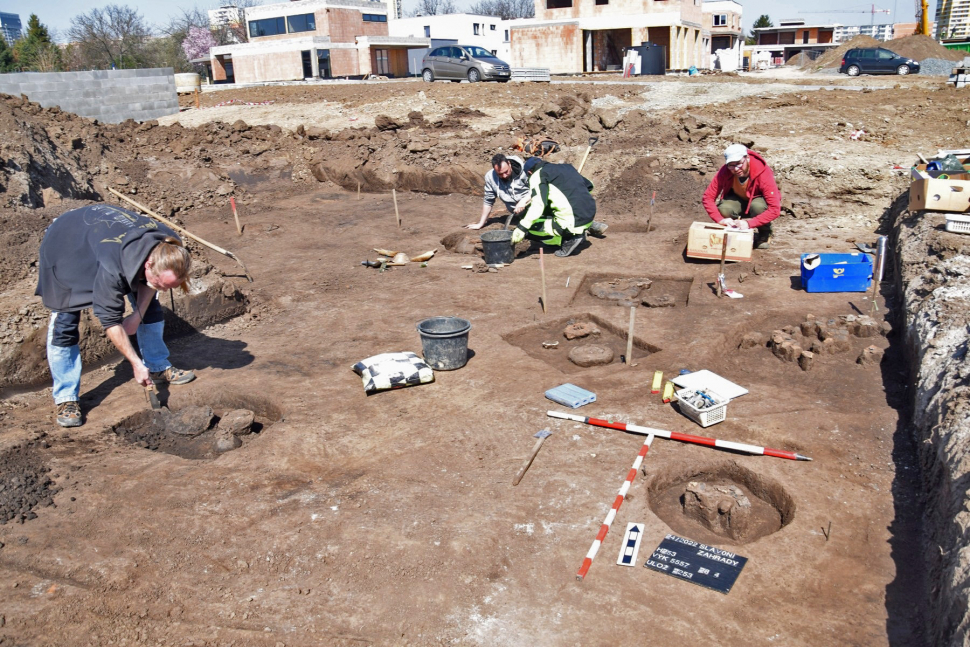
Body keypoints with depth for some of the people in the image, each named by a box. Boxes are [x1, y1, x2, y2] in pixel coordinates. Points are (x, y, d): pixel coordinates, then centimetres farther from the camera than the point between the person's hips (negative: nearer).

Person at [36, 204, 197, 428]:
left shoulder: (169, 249, -29)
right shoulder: (112, 267, -45)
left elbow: (146, 284, -6)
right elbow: (110, 321, -34)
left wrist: (137, 315, -15)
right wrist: (136, 364, -30)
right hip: (64, 242, -6)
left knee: (148, 304, 3)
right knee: (65, 321, -11)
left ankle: (159, 367, 18)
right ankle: (65, 398, -2)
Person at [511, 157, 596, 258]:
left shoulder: (538, 175, -1)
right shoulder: (567, 167, 20)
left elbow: (538, 204, -16)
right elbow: (589, 185, 26)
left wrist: (522, 228, -16)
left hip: (574, 222, -8)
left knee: (531, 226, 3)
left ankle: (570, 239, -1)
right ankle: (577, 233, 13)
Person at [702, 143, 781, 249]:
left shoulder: (763, 173, -33)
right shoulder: (725, 172, -26)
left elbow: (775, 209, -36)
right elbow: (708, 197, -22)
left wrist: (749, 223, -45)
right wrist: (720, 219, -36)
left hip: (759, 200, -2)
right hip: (738, 200, 2)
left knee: (757, 206, -38)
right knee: (724, 208, -31)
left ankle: (765, 234, -6)